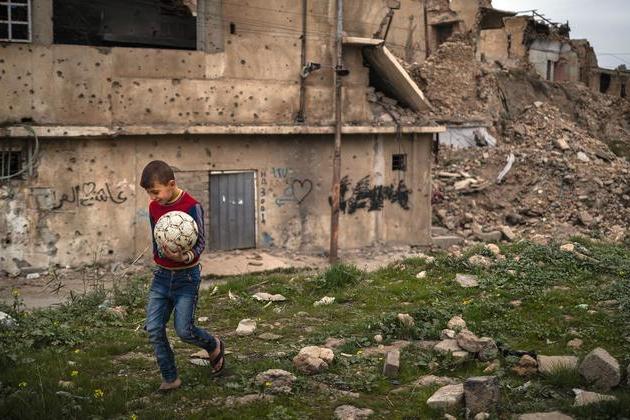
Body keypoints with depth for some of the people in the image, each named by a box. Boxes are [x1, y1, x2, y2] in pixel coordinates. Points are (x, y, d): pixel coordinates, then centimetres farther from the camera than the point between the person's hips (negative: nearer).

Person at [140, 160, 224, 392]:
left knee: (184, 330, -7)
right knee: (153, 329, -1)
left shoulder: (191, 207, -17)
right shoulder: (154, 207, 3)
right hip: (162, 275, 6)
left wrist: (185, 257, -35)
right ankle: (170, 378, 12)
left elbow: (200, 243, -16)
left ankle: (214, 346, 25)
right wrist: (162, 253, -3)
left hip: (186, 276, -6)